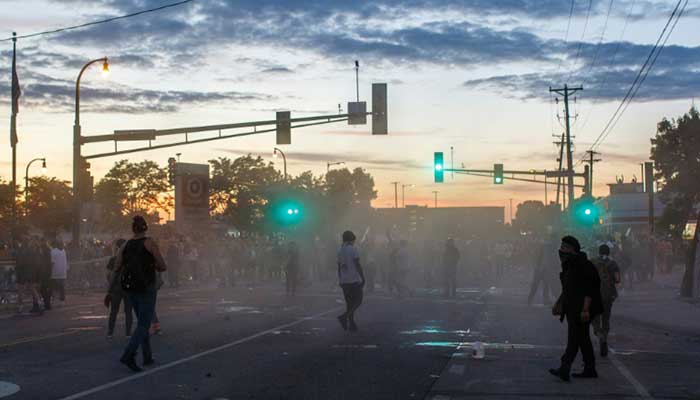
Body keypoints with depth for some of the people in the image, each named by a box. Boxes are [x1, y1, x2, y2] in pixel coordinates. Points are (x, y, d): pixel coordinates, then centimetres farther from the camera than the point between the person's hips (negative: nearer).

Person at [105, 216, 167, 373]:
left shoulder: (125, 246, 5)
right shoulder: (150, 243, -8)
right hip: (146, 288, -5)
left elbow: (116, 270, 2)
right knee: (143, 324, -5)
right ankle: (128, 355, -21)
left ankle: (147, 357, 21)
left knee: (143, 322, 18)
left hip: (131, 288, 5)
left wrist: (110, 292, 6)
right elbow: (163, 267, -8)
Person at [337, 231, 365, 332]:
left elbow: (339, 268, 13)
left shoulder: (340, 251, 9)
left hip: (344, 281, 6)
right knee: (358, 301, 1)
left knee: (349, 302, 11)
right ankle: (345, 316, -18)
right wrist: (363, 278, -7)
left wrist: (340, 280, 19)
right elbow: (357, 265, -12)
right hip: (355, 280, -6)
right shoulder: (353, 250, -9)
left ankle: (351, 324, 9)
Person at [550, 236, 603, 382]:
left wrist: (585, 309, -25)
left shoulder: (582, 265, -16)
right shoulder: (569, 264, 14)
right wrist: (558, 304, 21)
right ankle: (590, 370, 20)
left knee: (574, 339, -13)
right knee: (583, 338, 13)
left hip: (580, 309, -10)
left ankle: (564, 370, -20)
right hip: (572, 308, 10)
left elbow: (589, 290, -20)